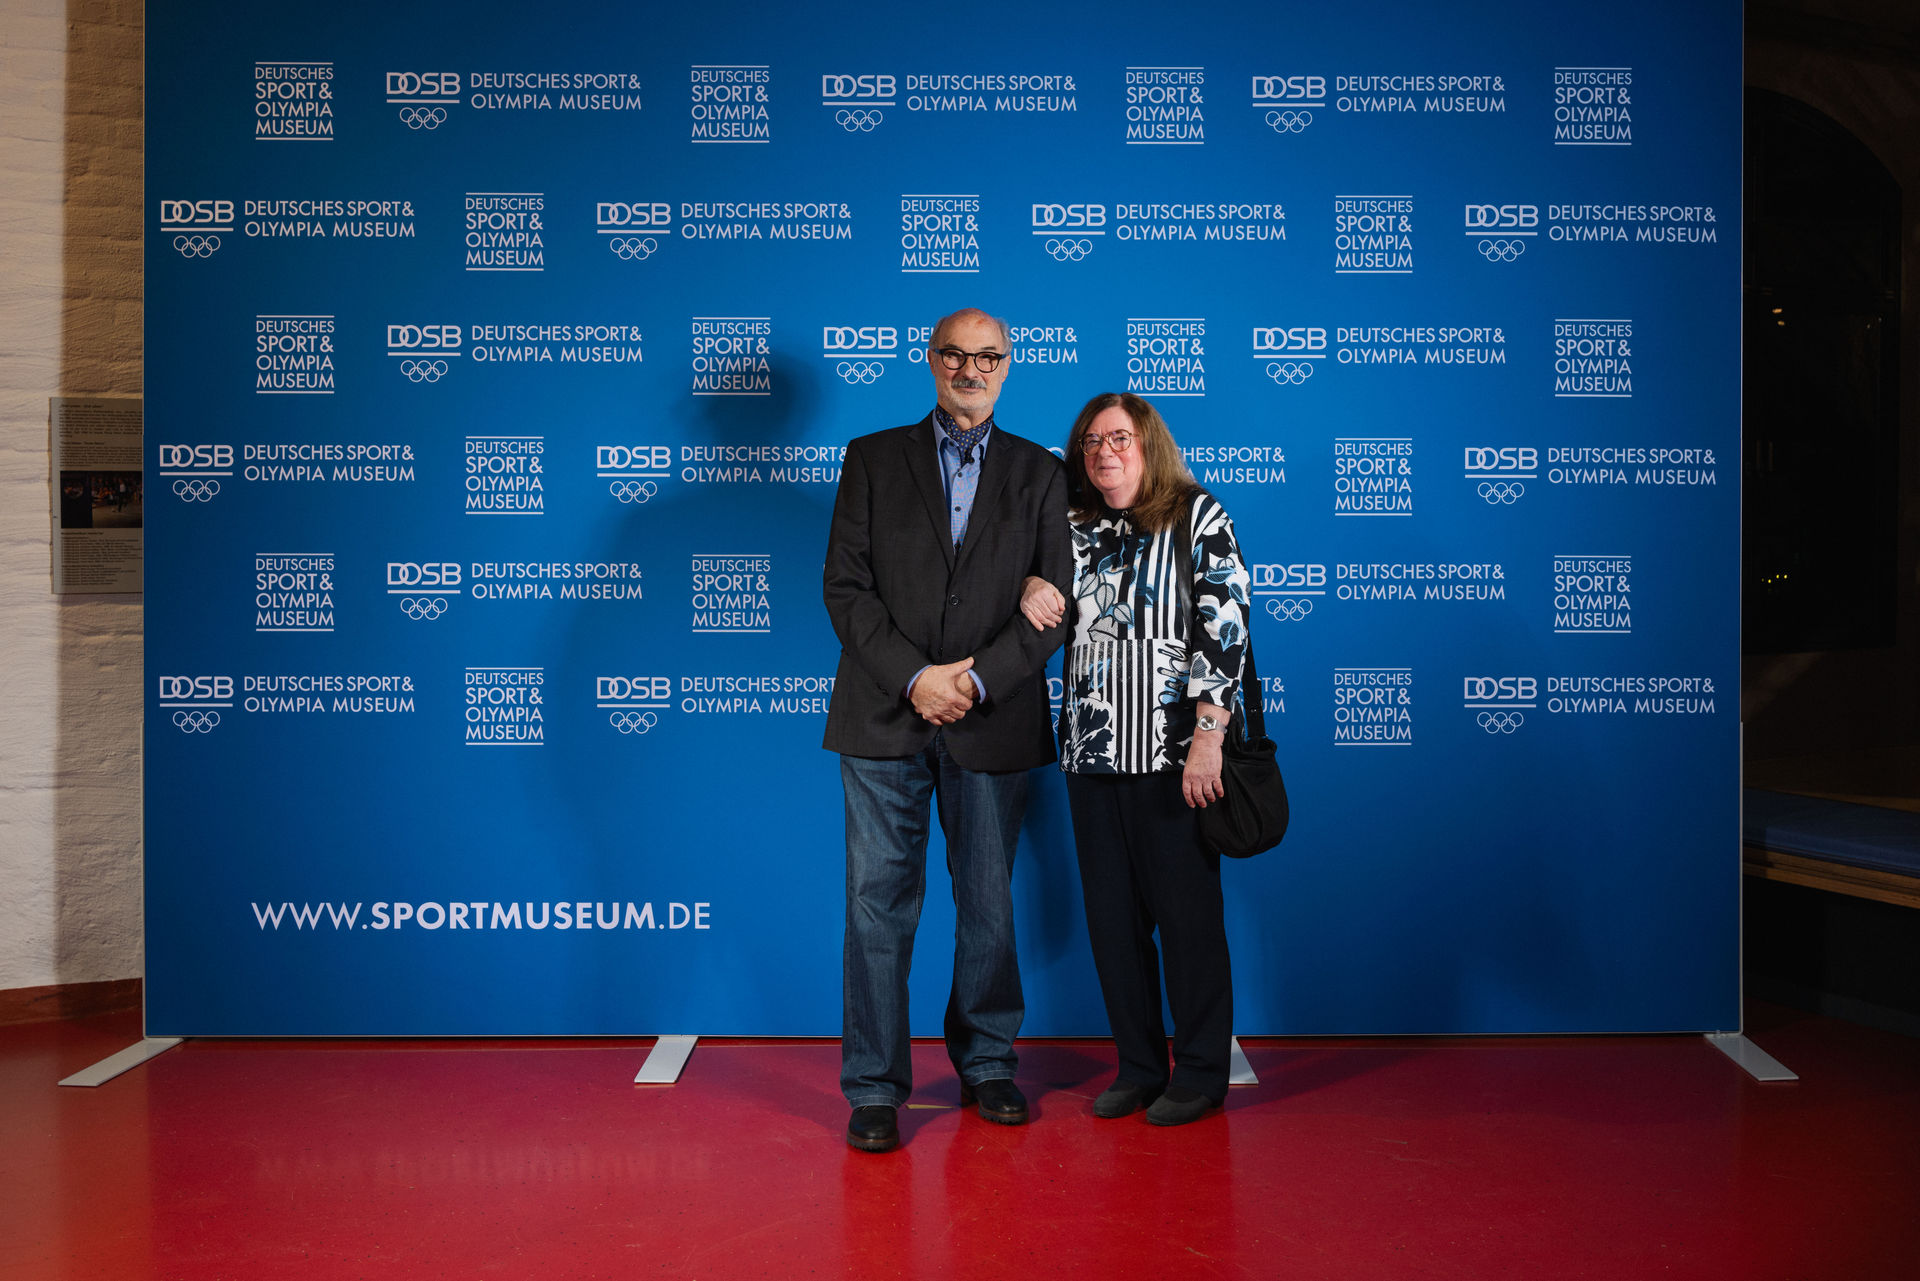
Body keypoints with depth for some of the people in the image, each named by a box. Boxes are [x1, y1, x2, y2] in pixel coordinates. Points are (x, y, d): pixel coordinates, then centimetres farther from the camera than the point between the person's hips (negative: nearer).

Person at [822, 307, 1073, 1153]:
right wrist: (913, 678, -13)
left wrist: (977, 677, -12)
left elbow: (1055, 602, 2)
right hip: (884, 719, -1)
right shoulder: (872, 459, 8)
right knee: (879, 903, 0)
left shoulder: (1039, 473, 9)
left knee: (989, 904, 10)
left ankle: (986, 1065, 28)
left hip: (993, 725, 1)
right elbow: (845, 587, 0)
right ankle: (874, 1089, 11)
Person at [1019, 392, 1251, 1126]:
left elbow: (1226, 627, -8)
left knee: (1187, 913, 2)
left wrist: (1208, 740, -16)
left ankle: (1201, 1073, 17)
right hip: (1092, 753, 5)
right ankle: (1138, 1067, 22)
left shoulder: (1197, 517, -1)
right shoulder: (1076, 529, 12)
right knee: (1112, 916, 9)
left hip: (1173, 754, -5)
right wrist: (1028, 587, -2)